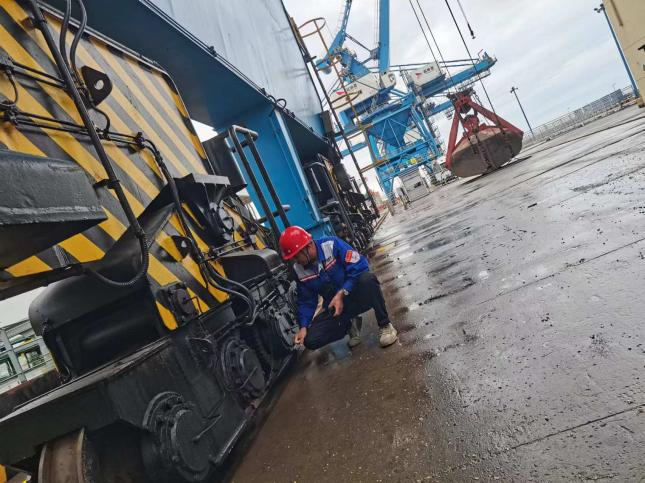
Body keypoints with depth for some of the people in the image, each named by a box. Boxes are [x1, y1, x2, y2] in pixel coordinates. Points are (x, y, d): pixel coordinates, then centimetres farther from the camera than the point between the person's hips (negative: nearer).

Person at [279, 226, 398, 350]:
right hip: (333, 307, 4)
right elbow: (306, 301, 4)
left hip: (356, 296, -4)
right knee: (310, 340, -15)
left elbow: (360, 266, -23)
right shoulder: (298, 270, -4)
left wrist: (342, 294, -29)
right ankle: (349, 324, 11)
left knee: (367, 279, -38)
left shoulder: (331, 244, -19)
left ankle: (384, 325, -14)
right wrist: (303, 327, -10)